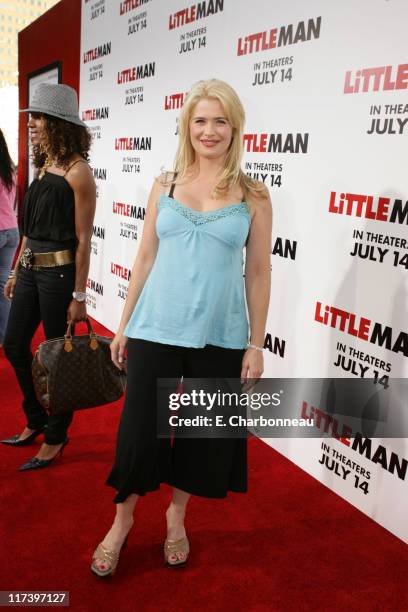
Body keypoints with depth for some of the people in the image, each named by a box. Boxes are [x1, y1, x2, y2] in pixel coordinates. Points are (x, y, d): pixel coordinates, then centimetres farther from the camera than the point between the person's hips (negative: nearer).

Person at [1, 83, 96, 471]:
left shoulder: (77, 171, -13)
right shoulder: (43, 166, 11)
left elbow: (83, 239, -15)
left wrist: (79, 296, -16)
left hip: (59, 272, -9)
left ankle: (56, 436, 23)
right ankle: (36, 421, 36)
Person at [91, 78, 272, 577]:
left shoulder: (253, 195, 0)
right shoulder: (164, 186, 4)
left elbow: (258, 272, 1)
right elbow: (145, 257, 7)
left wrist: (256, 343, 0)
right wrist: (124, 324, 7)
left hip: (219, 337, 0)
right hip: (155, 330, 1)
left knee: (205, 434, 12)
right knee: (139, 430, 7)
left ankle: (176, 516, 39)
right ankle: (122, 520, 34)